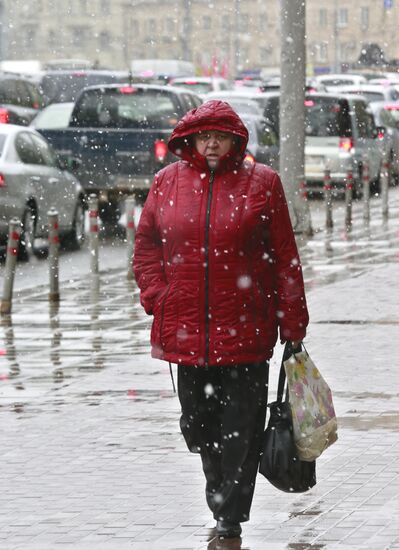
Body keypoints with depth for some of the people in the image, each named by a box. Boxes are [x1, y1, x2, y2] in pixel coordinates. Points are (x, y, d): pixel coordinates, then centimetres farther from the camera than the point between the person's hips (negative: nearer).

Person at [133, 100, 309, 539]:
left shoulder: (261, 182, 1)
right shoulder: (168, 182, 7)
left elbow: (284, 256, 1)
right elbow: (146, 243, 15)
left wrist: (293, 325, -1)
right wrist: (157, 298, 1)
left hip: (245, 329, -3)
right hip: (186, 328, 3)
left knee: (240, 423, -2)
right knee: (196, 421, 11)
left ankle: (230, 513, 6)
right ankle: (221, 488, 32)